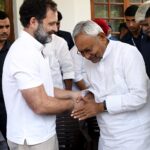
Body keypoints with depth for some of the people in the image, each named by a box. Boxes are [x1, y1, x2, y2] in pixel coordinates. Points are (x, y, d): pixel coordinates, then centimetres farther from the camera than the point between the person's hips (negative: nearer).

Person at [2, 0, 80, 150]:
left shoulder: (33, 49, 9)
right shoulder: (24, 52, -23)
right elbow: (41, 105, -25)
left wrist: (72, 94, 3)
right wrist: (73, 103, -12)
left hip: (42, 133, 9)